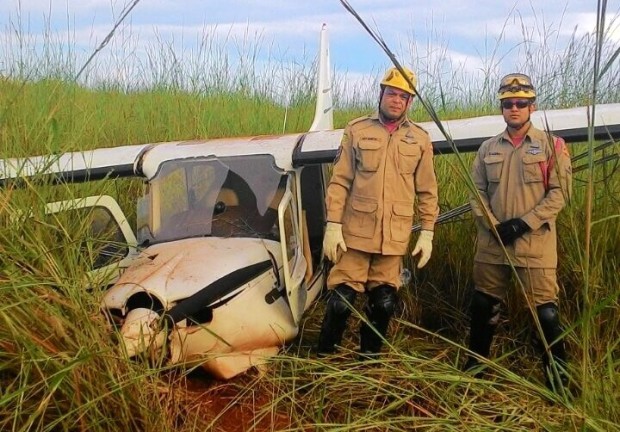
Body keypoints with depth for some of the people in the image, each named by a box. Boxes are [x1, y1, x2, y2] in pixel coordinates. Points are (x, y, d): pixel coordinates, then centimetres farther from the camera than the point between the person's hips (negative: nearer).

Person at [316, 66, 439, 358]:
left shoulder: (420, 140, 8)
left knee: (384, 302, 9)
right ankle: (324, 357, 16)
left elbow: (427, 191, 10)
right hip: (355, 232, -2)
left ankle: (368, 358, 27)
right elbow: (339, 181, 0)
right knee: (342, 299, -1)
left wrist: (427, 233, 5)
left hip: (395, 237, 2)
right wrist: (333, 224, -6)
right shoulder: (357, 130, 3)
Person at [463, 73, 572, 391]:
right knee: (483, 305, 14)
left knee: (545, 310, -3)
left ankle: (556, 372, 12)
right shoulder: (488, 149, 10)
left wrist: (524, 223, -15)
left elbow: (559, 192, -7)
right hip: (492, 242, 4)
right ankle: (476, 364, 30)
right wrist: (493, 226, -8)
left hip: (535, 243, -4)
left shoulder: (551, 145, -1)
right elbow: (478, 192, 8)